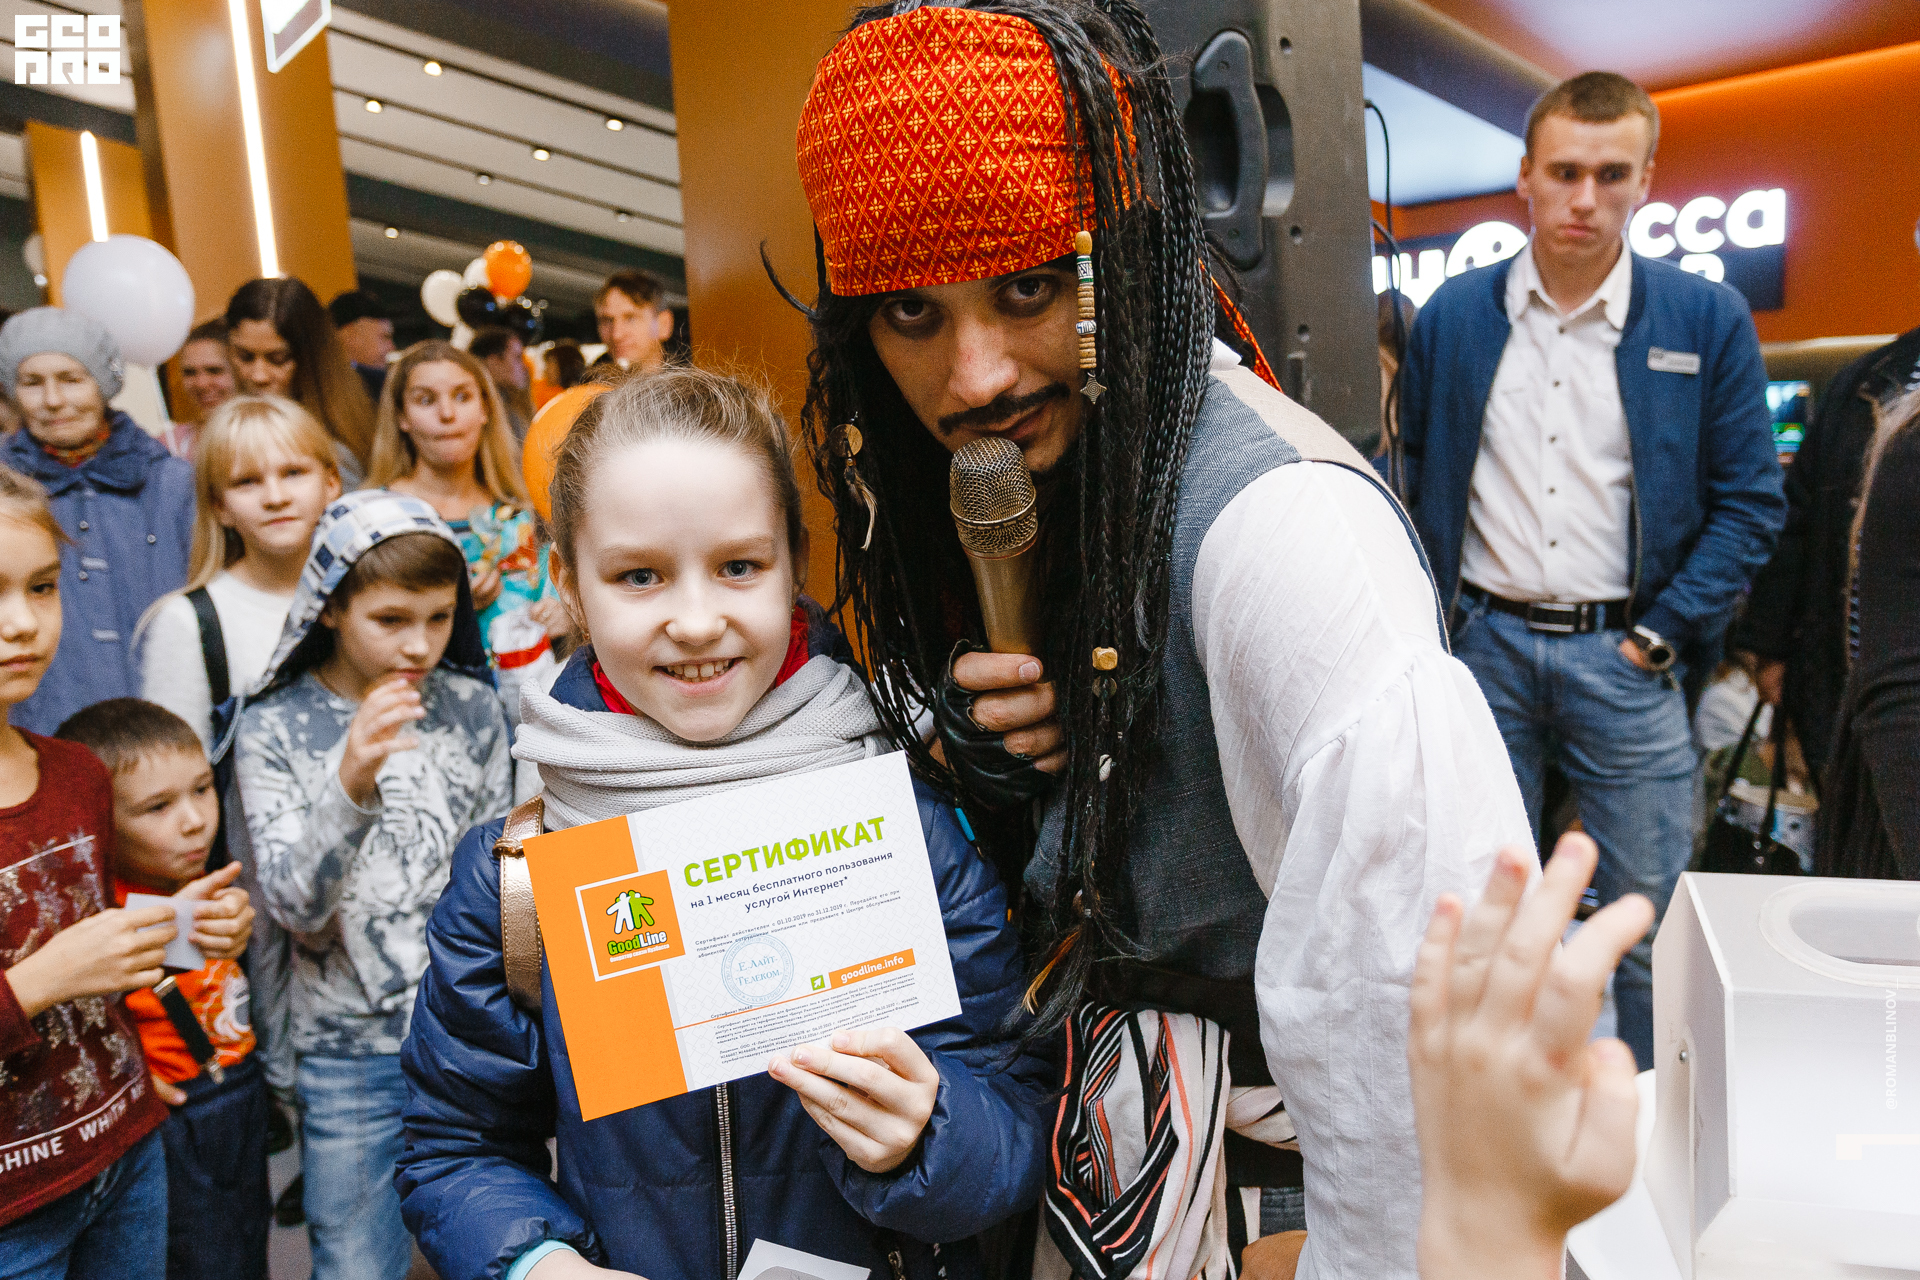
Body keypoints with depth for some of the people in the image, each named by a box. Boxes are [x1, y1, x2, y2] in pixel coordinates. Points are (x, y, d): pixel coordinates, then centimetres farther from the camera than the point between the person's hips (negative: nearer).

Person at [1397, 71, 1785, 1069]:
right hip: (1485, 643, 2)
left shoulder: (1707, 320, 0)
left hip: (1624, 652, -1)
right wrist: (1434, 625, 3)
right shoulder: (1454, 315, 4)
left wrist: (1662, 635, -6)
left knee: (1652, 920, 4)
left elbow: (1750, 500, 2)